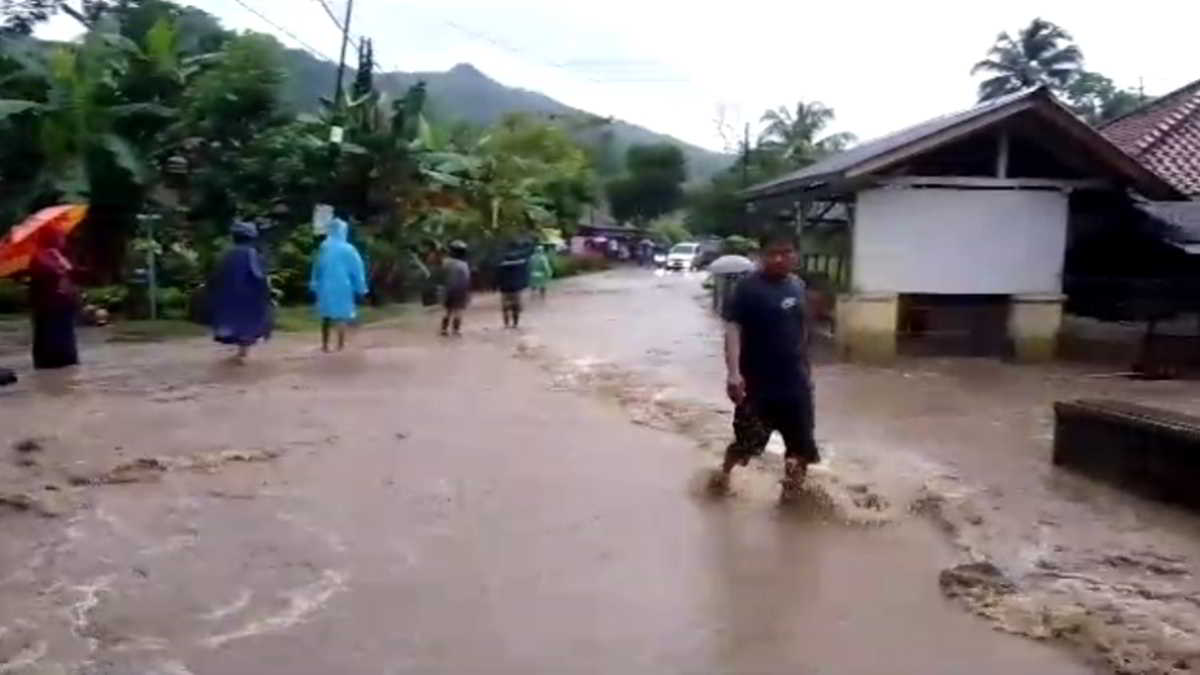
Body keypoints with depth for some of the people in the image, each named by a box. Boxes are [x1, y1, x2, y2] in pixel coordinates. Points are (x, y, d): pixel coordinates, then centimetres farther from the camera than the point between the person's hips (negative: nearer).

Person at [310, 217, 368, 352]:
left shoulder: (324, 247, -1)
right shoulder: (348, 249, -11)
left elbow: (317, 267, 6)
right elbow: (357, 269, -6)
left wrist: (315, 284, 16)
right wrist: (361, 287, 3)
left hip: (325, 286, 4)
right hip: (342, 286, -3)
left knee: (326, 316, 13)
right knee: (342, 316, 3)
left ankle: (325, 345, 15)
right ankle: (341, 345, 1)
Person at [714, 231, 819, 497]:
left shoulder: (798, 286, 6)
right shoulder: (749, 286, -14)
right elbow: (732, 328, -20)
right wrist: (733, 372, -30)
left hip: (794, 379, 5)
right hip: (757, 380, -5)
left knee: (801, 438, 11)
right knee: (746, 435, 7)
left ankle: (794, 484, 31)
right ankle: (724, 472, 34)